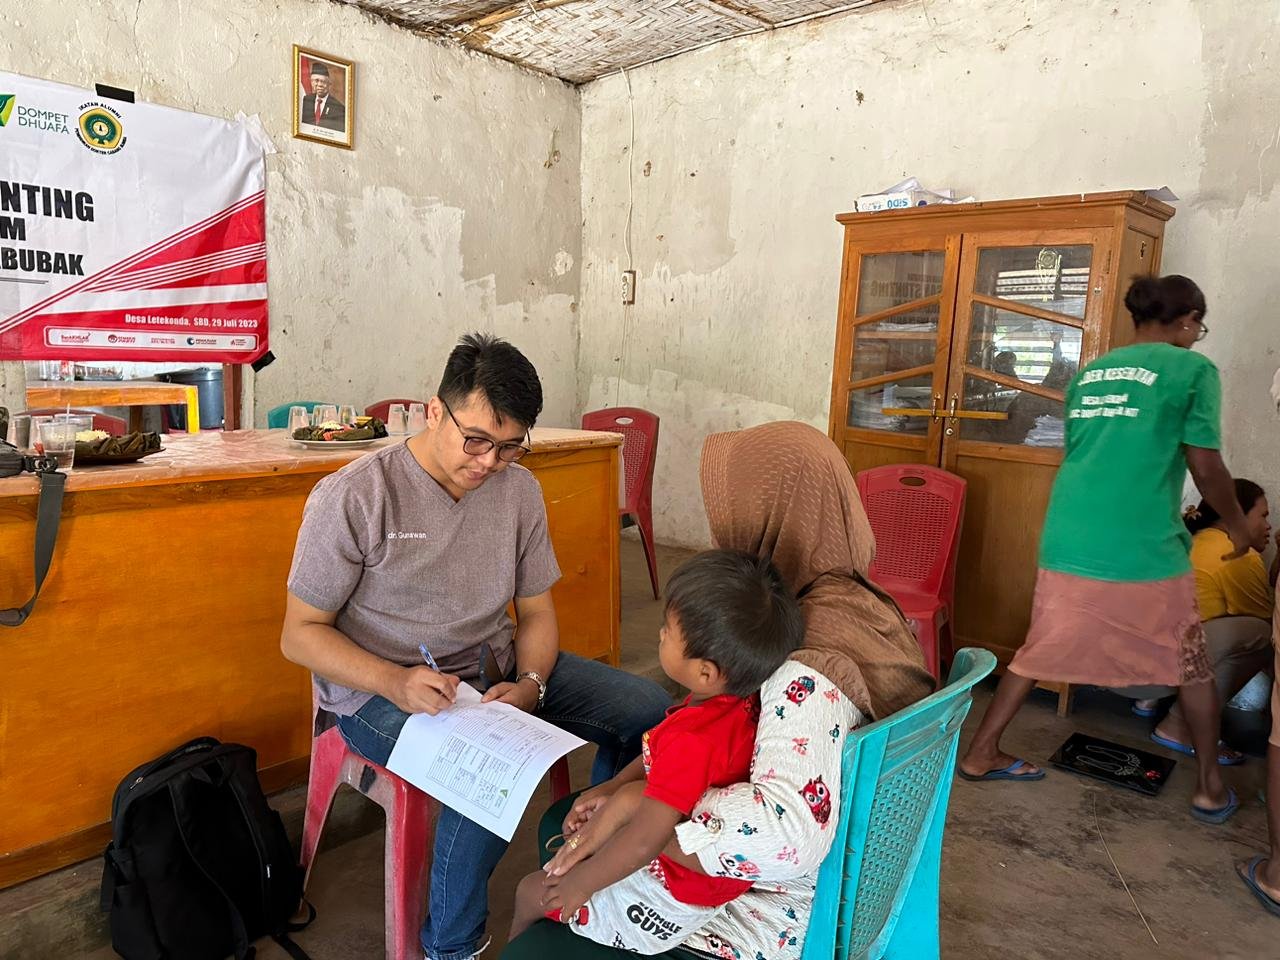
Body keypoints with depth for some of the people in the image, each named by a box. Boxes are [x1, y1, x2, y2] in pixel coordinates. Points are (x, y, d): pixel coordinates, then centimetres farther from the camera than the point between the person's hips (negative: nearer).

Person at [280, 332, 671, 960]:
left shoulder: (519, 490, 0)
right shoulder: (354, 497, -16)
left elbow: (536, 610, 7)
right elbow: (300, 633, -11)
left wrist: (530, 683, -14)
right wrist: (395, 682, -28)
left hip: (493, 670, 6)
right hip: (378, 689, -5)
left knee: (647, 706, -5)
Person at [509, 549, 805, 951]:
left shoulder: (690, 740, -38)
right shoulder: (741, 698, -11)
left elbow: (643, 843, -31)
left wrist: (582, 882, -16)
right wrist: (610, 792, 10)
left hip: (675, 892, -8)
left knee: (532, 892, 8)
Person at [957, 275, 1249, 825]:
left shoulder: (1089, 373, 16)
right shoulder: (1193, 369, -1)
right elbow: (1206, 468, -2)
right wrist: (1237, 526, 17)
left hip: (1066, 543, 5)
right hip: (1143, 550, -4)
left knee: (1041, 652, 16)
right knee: (1192, 665, 17)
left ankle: (980, 754, 19)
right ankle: (1209, 787, 29)